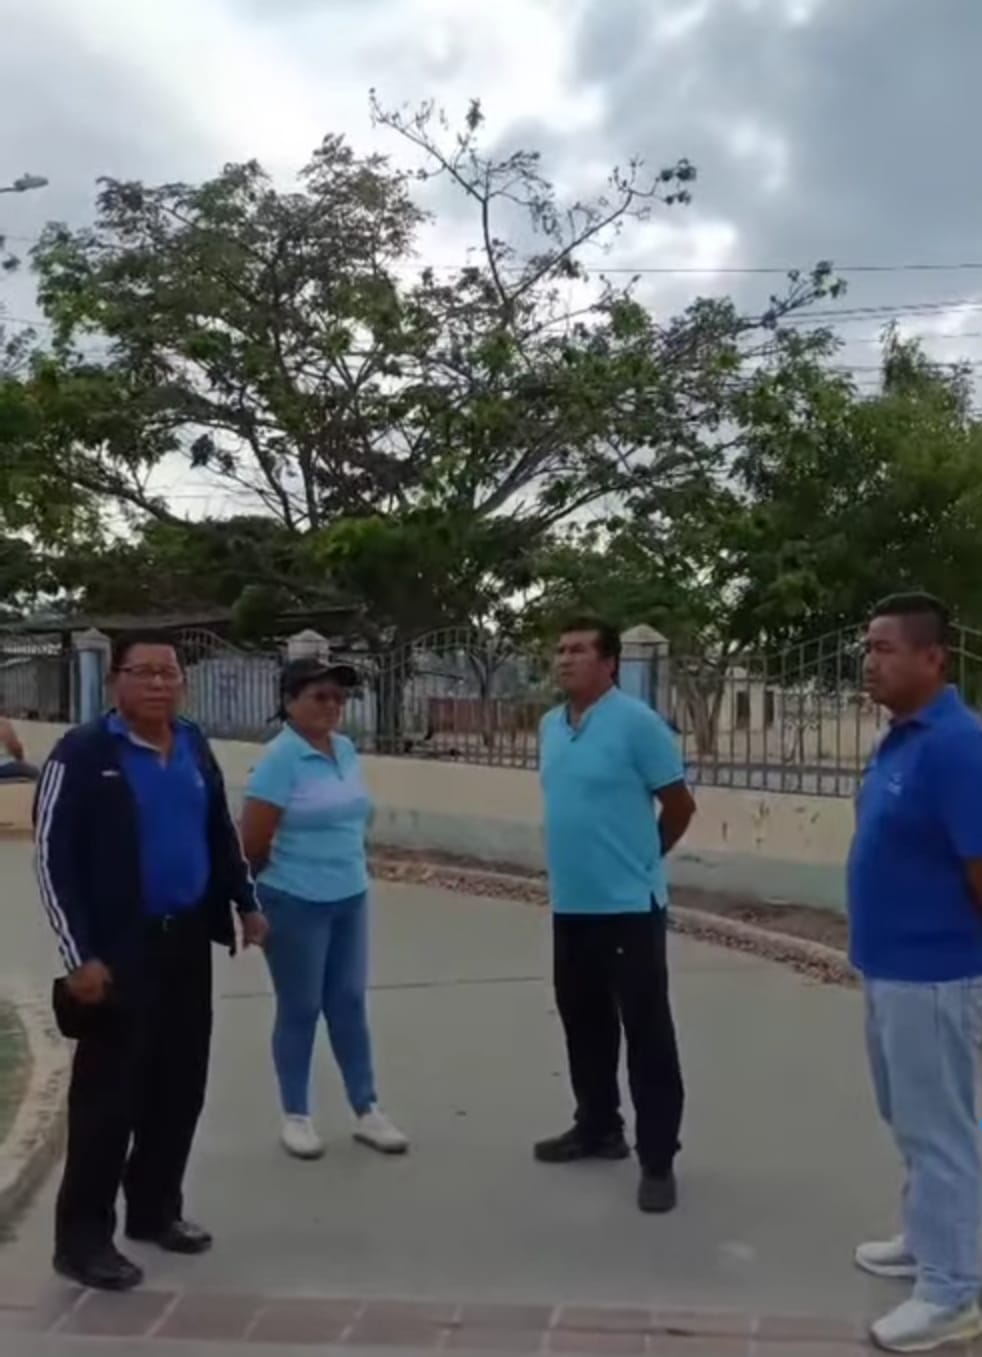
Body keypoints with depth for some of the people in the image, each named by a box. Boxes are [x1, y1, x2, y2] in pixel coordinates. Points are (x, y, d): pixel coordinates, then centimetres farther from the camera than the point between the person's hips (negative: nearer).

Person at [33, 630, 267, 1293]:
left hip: (187, 942, 6)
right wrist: (81, 955, -16)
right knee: (109, 1092, 1)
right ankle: (82, 1237, 14)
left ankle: (155, 1209, 30)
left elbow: (221, 831, 19)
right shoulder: (83, 753, -11)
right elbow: (53, 857, -13)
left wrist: (247, 903, 17)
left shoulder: (195, 745, 8)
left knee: (181, 1085, 13)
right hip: (120, 950, -6)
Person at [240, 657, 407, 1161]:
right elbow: (254, 842, -16)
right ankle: (296, 1117, 20)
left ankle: (366, 1111, 22)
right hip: (296, 903, -6)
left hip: (350, 898, 6)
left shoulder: (346, 750, 5)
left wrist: (347, 871, 14)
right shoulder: (280, 758, -16)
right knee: (300, 1009, 5)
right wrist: (290, 876, 0)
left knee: (349, 1004, 13)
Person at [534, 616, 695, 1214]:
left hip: (629, 905, -7)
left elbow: (680, 804, -7)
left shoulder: (637, 723, -13)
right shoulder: (551, 726, 9)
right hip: (570, 903, 8)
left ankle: (658, 1159, 7)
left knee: (647, 1032, -1)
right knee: (584, 1021, 18)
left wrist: (642, 859, 5)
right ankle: (598, 1127, 34)